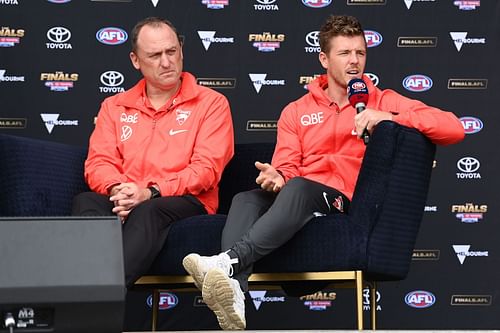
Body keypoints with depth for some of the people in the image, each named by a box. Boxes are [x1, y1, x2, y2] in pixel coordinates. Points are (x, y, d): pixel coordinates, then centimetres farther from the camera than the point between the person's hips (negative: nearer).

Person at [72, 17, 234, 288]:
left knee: (147, 212, -38)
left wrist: (151, 192, -17)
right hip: (125, 202, 3)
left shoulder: (211, 103, 9)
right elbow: (98, 163, 10)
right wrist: (118, 190, -15)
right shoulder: (114, 106, 21)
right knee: (86, 202, -30)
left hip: (185, 202, -3)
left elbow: (206, 168, -3)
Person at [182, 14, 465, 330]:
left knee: (298, 189, -35)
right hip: (298, 197, 3)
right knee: (245, 199, -28)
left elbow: (454, 129, 0)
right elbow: (288, 168, 11)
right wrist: (277, 177, -16)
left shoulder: (383, 101, 13)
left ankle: (229, 260, -49)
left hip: (348, 201, -3)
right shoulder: (296, 111, 22)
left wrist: (389, 117, -13)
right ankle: (234, 296, -49)